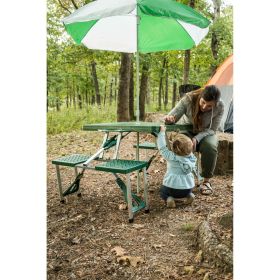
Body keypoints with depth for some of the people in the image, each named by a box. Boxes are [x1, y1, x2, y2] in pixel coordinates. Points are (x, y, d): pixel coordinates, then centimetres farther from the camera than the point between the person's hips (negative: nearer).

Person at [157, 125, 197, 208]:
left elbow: (162, 147, -7)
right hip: (188, 188, 4)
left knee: (162, 191, 26)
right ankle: (189, 195, 9)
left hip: (172, 188, -4)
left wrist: (162, 132, 0)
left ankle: (168, 198, -3)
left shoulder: (171, 157, -14)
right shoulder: (191, 157, -3)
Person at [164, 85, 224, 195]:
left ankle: (206, 181, -13)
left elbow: (212, 129, -16)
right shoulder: (188, 99, -27)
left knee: (210, 146, -33)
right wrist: (169, 119, -48)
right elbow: (172, 117, -22)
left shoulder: (220, 106, -23)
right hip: (187, 132, -1)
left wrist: (197, 138, -33)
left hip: (205, 134, 1)